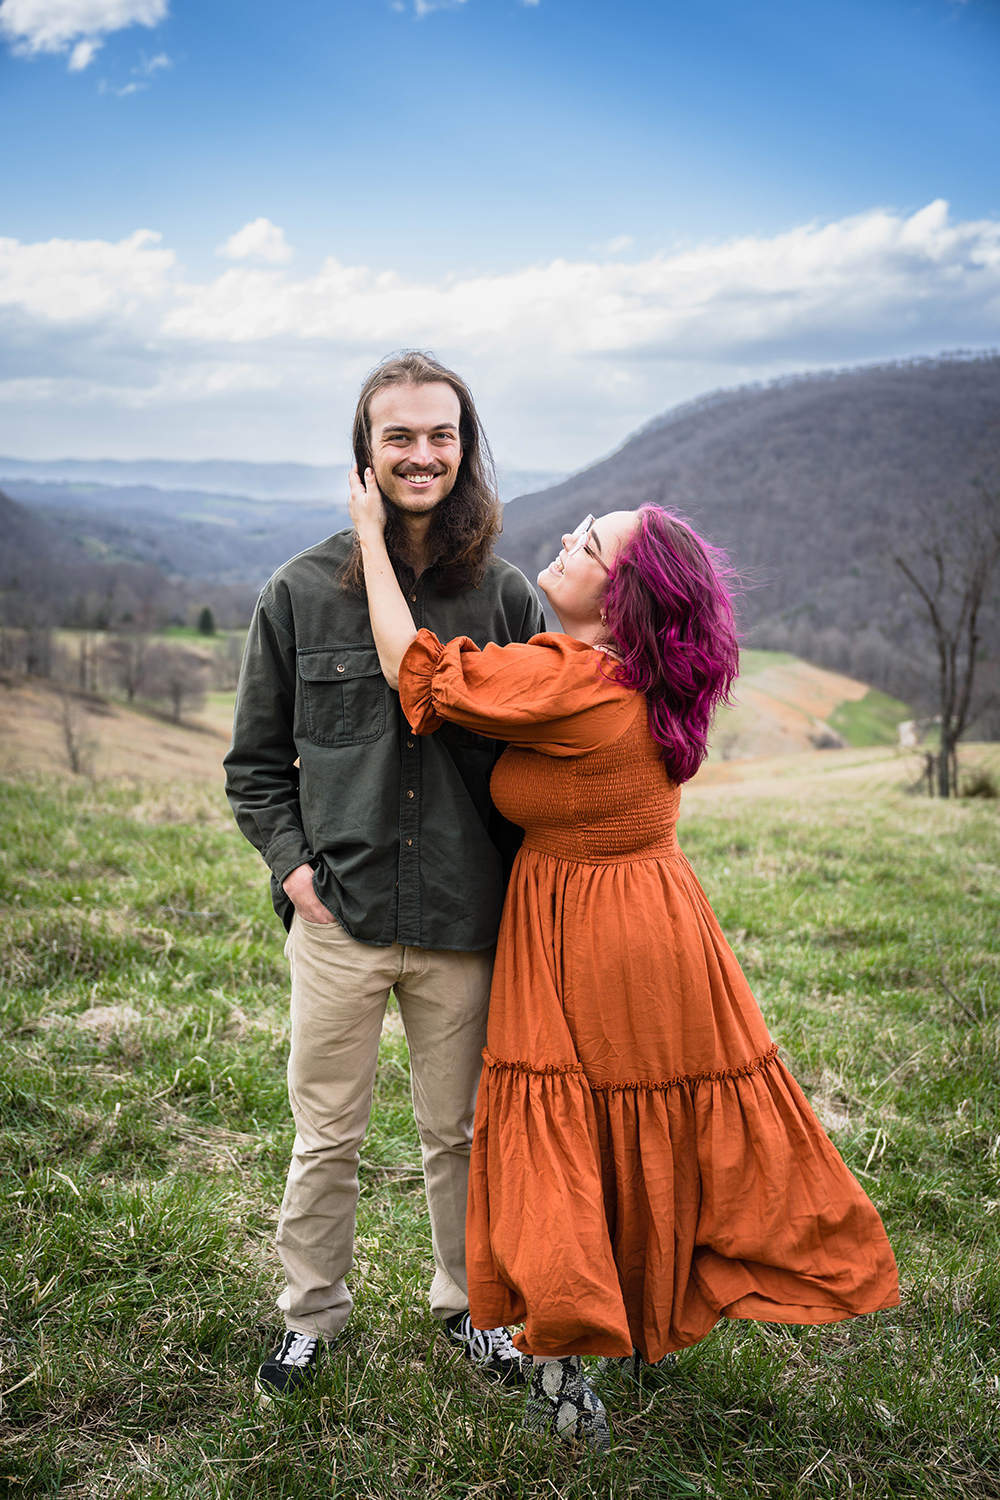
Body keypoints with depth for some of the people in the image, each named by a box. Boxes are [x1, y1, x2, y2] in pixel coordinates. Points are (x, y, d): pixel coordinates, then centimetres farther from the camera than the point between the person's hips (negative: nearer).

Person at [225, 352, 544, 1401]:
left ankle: (467, 1303, 37)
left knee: (461, 1133, 15)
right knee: (325, 1137, 11)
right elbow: (255, 759, 7)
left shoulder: (506, 596, 1)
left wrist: (519, 887, 1)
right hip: (339, 918, 0)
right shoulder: (301, 592, -1)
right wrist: (292, 864, -4)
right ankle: (311, 1313, 34)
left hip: (465, 922, 1)